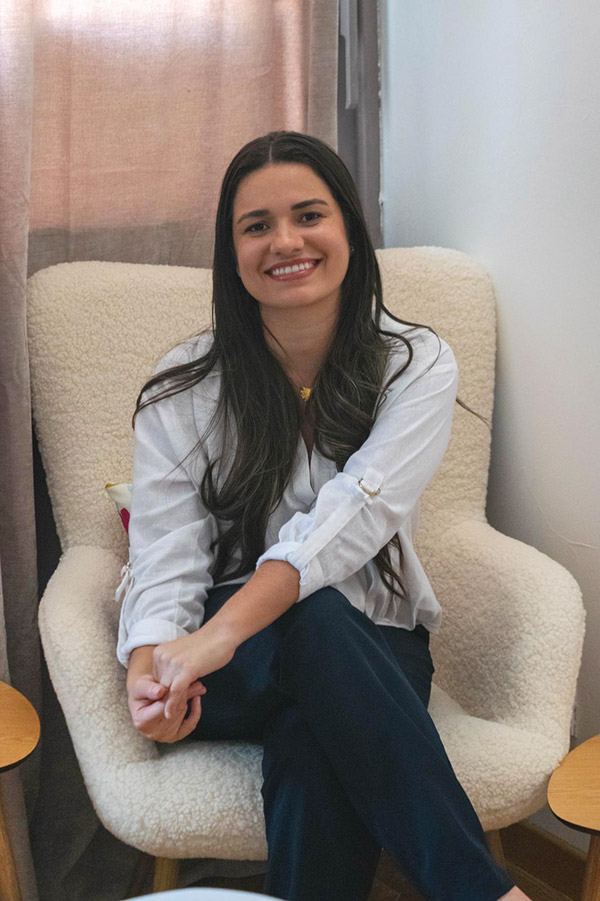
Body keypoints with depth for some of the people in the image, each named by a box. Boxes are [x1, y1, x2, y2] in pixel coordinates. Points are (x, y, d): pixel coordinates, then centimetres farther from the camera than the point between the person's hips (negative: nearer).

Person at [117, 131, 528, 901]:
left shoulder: (416, 365, -4)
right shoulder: (185, 386, -1)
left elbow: (357, 512, -21)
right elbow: (166, 554, -9)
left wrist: (222, 631, -35)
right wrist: (151, 665, -32)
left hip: (370, 651, 0)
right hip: (227, 671, 1)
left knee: (315, 754, -36)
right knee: (316, 623, -36)